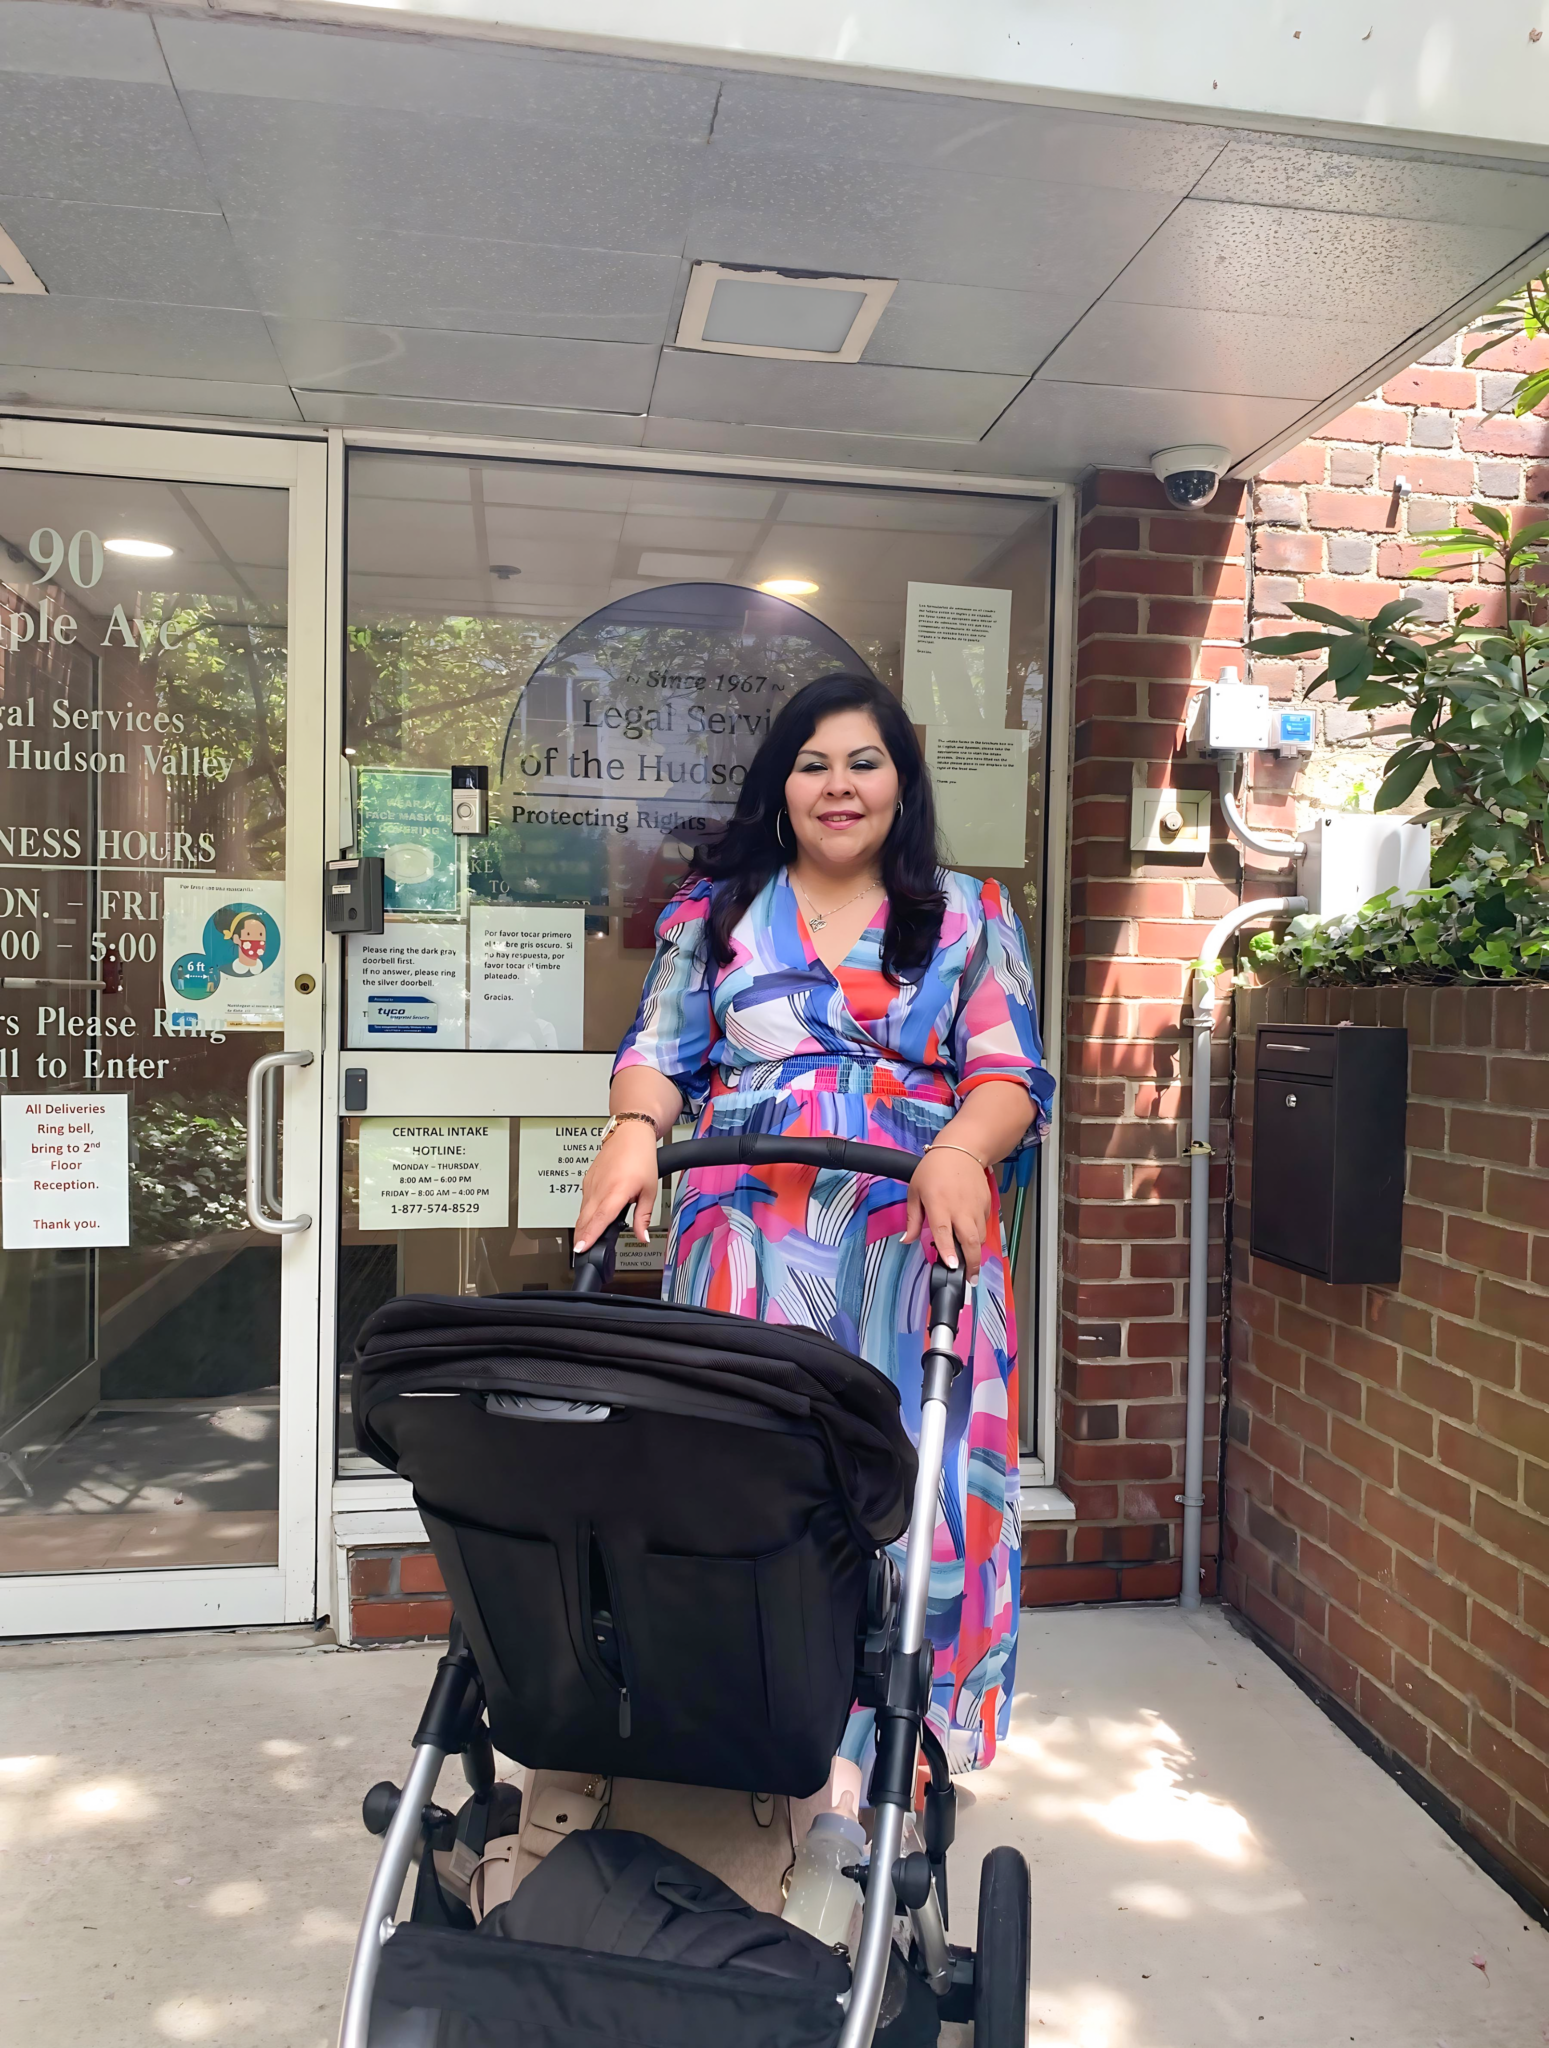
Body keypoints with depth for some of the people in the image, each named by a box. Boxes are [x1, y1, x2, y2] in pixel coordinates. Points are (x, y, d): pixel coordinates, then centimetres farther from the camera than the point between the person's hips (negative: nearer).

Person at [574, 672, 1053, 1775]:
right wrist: (635, 1130, -13)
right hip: (748, 1240, 1)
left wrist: (959, 1152, -18)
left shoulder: (970, 917, 11)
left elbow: (1009, 1074, 3)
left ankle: (894, 1738, 12)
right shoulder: (715, 909, 14)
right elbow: (659, 1053, 9)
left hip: (919, 1237, 0)